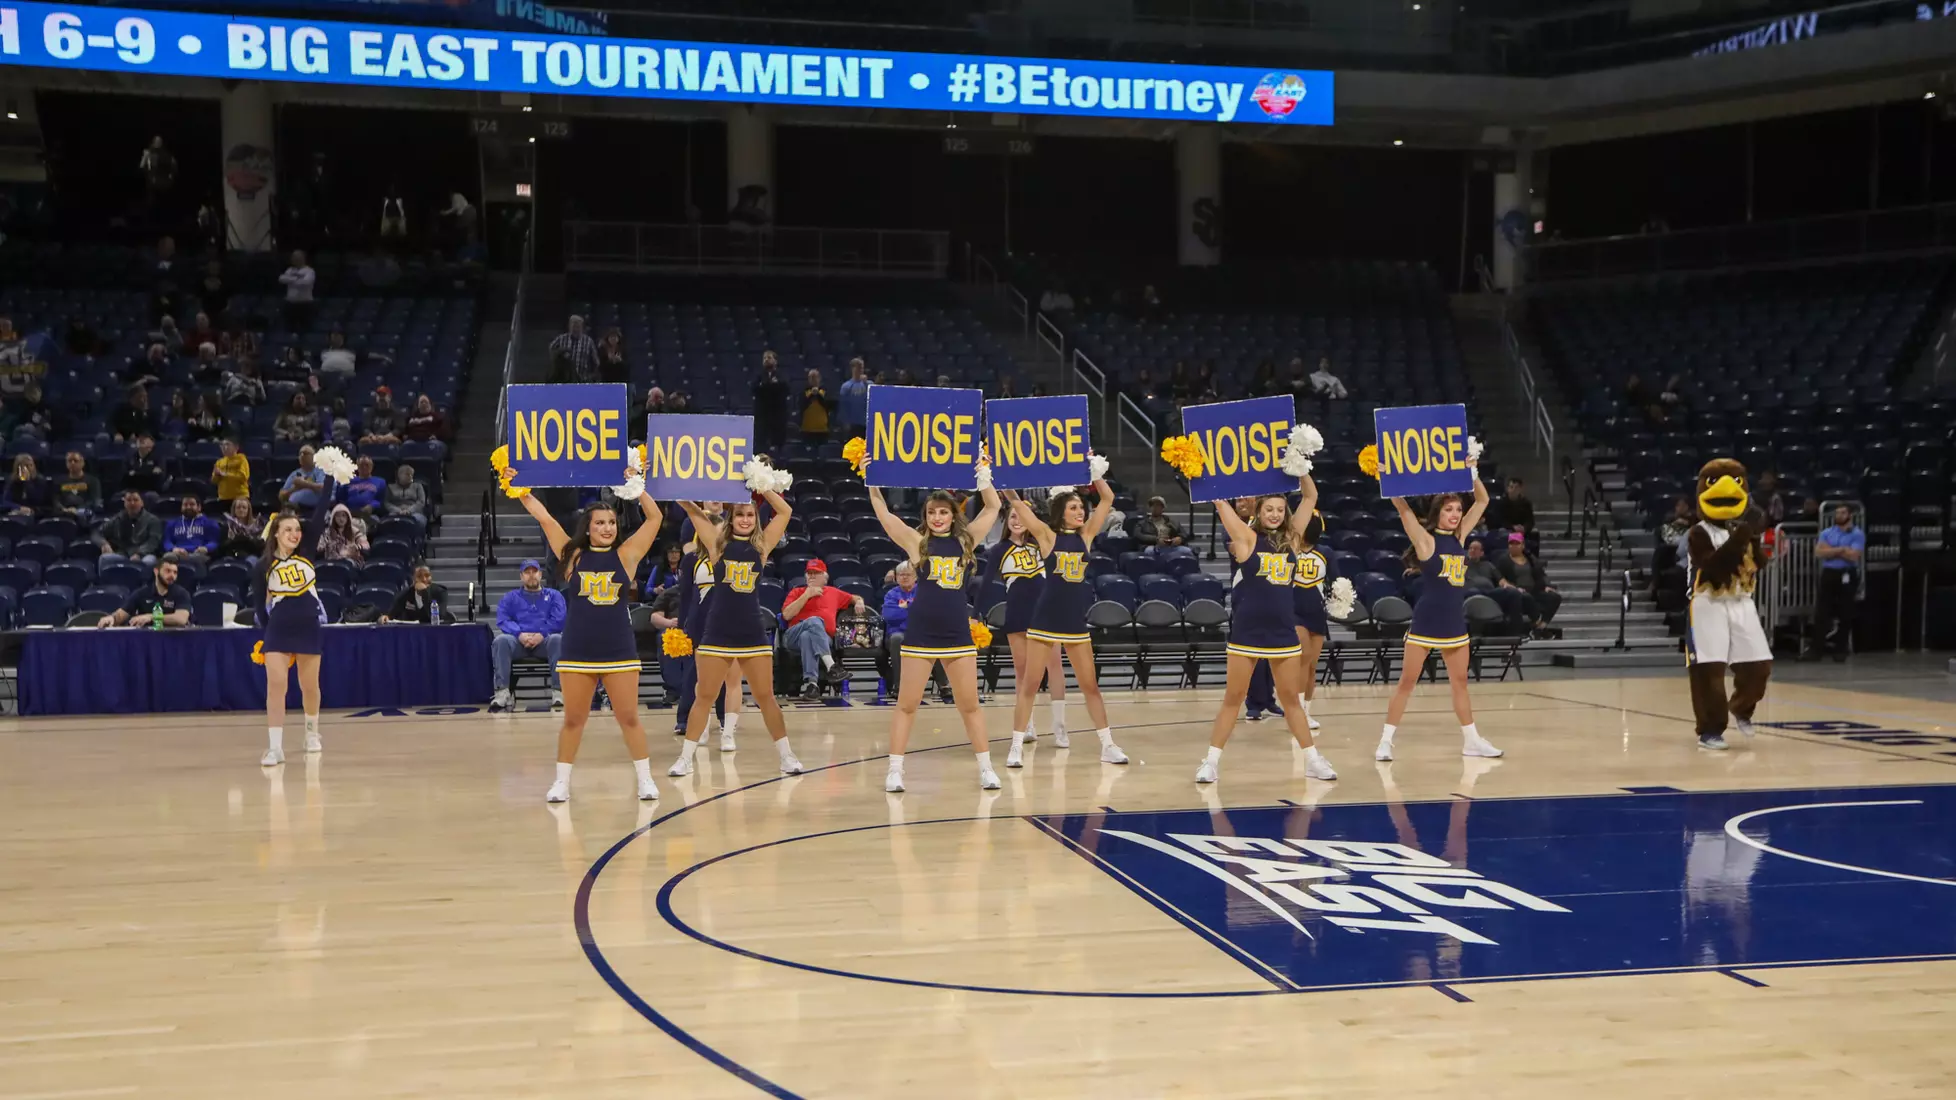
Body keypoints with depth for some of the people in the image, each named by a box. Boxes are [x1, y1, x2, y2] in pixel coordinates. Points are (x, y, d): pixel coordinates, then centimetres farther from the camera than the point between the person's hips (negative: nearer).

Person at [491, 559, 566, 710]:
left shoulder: (554, 595, 19)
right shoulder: (510, 597, 22)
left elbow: (559, 620, 3)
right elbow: (502, 620, 4)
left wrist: (541, 635, -15)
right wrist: (520, 634, -15)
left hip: (544, 642, -1)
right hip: (518, 642, 1)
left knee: (558, 639, -35)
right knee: (501, 640, -32)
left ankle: (558, 691, -37)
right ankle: (503, 692, -37)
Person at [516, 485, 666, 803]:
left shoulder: (626, 555, 2)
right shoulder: (573, 555, 2)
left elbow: (654, 517, -1)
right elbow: (543, 517, -1)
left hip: (619, 651, 0)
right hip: (576, 652, 0)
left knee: (629, 718, 4)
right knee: (573, 719, 8)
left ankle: (645, 779, 14)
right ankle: (562, 781, 18)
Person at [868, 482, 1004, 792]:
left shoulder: (966, 540, 6)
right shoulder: (916, 541, 0)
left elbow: (993, 506, 11)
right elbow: (881, 509, -3)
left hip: (958, 634, 2)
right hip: (920, 633, -2)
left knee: (969, 705, 9)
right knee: (907, 704, 3)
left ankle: (985, 768, 17)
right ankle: (895, 770, 9)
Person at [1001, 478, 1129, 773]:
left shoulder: (1086, 535, 5)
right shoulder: (1047, 536, -4)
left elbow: (1107, 498, 4)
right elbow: (1016, 503, -12)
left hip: (1076, 621, 4)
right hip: (1045, 620, -4)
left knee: (1090, 685, 10)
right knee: (1030, 685, 0)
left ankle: (1108, 746, 17)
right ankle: (1016, 748, 5)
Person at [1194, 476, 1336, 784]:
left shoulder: (1291, 539, 6)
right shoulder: (1247, 538, -4)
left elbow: (1311, 497, 9)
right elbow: (1220, 501, -10)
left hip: (1283, 632, 3)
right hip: (1247, 632, -3)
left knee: (1291, 698, 13)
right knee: (1233, 698, 3)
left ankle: (1312, 759, 20)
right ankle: (1212, 761, 11)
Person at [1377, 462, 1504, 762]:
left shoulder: (1459, 537, 7)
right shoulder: (1426, 540, -8)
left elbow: (1482, 502, 11)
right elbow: (1402, 507, -19)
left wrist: (1472, 472, 1)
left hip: (1455, 622, 6)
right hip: (1426, 622, -6)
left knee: (1460, 682, 14)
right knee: (1407, 682, -1)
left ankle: (1471, 740, 22)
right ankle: (1386, 740, 3)